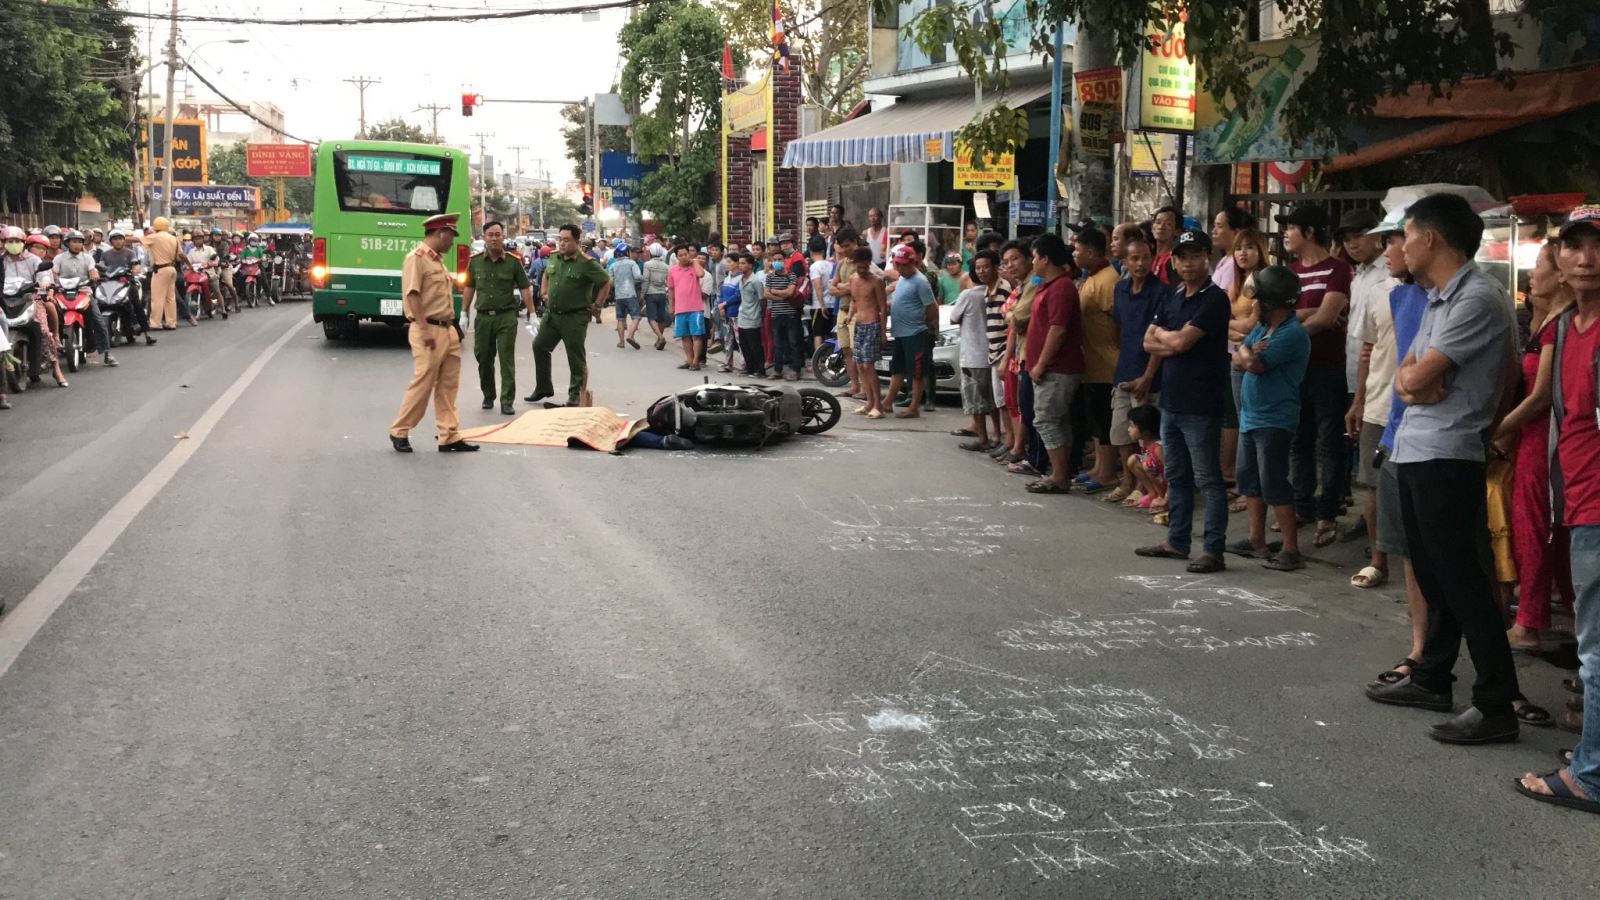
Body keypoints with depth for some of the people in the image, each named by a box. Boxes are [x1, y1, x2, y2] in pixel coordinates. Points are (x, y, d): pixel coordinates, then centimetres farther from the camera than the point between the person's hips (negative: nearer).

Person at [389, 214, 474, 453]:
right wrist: (424, 330, -23)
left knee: (448, 386, 8)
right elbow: (413, 295, -18)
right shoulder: (416, 258, -10)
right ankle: (399, 432, 8)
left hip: (448, 330, 9)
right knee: (423, 384, -5)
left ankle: (449, 437, 11)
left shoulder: (438, 260, 18)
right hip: (428, 331, -9)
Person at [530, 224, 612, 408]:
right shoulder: (553, 258, 6)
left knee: (576, 357, 1)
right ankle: (543, 388, 23)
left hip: (575, 317, -7)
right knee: (539, 346, 9)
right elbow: (546, 275, 27)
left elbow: (606, 282, -11)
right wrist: (545, 293, 17)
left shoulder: (585, 263, -15)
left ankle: (576, 395, 10)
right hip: (551, 314, 7)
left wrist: (597, 305, -8)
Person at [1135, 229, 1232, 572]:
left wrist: (1162, 334, 2)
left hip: (1201, 405, -8)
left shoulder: (1214, 299, -12)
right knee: (1176, 476, 16)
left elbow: (1181, 341, -19)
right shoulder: (1173, 298, 13)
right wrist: (1172, 344, -10)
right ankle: (1177, 541, 26)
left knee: (1208, 479, -3)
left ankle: (1214, 551, 0)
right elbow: (1149, 342, 11)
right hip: (1171, 400, 8)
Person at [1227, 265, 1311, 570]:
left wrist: (1248, 355, -2)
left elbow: (1253, 364, -22)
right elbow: (1238, 360, 6)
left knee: (1273, 483, -9)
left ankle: (1291, 550, -3)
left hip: (1274, 421, -10)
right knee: (1248, 477, 15)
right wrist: (1251, 354, -14)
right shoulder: (1262, 327, 12)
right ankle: (1256, 540, 25)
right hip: (1250, 416, 10)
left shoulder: (1292, 334, -18)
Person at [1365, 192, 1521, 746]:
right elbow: (1406, 376, 12)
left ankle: (1496, 705, -2)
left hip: (1447, 456, -10)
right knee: (1434, 576, 17)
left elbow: (1417, 377, -20)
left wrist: (1414, 374, 3)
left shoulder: (1478, 299, -17)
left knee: (1461, 580, -7)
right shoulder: (1439, 300, 16)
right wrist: (1411, 383, -11)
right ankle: (1431, 680, 28)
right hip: (1415, 451, 10)